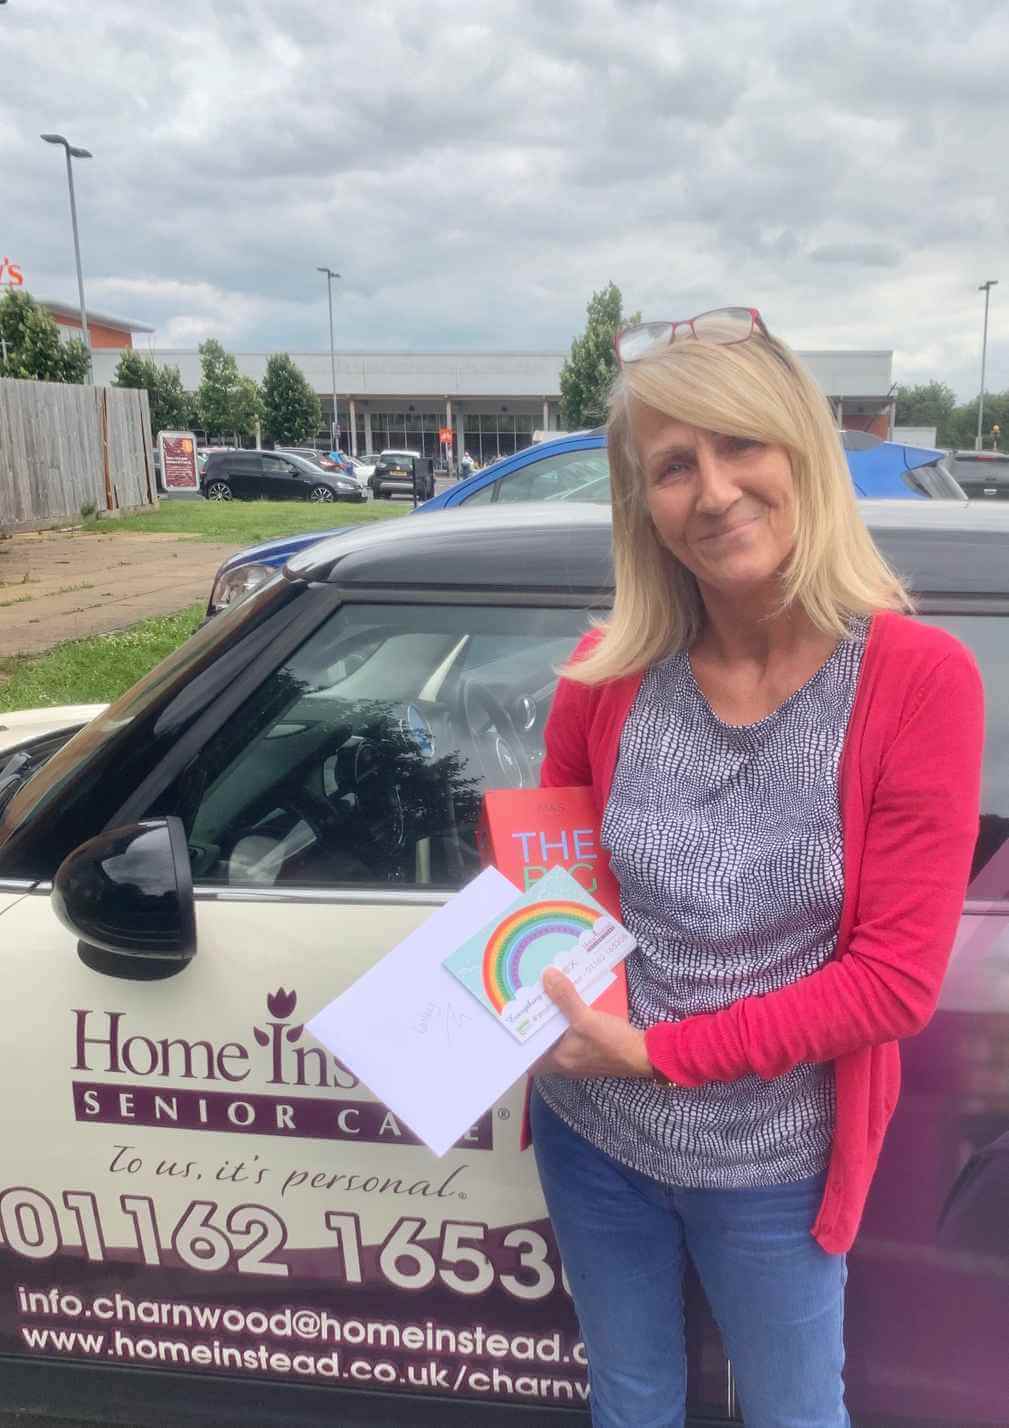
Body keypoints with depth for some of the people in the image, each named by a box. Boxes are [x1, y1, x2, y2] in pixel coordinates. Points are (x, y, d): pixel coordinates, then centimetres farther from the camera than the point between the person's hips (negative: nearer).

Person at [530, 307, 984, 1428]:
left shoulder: (920, 680, -19)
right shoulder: (608, 674, -11)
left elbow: (898, 977, -18)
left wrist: (658, 1049, -20)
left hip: (773, 1162, -2)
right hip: (590, 1134, 2)